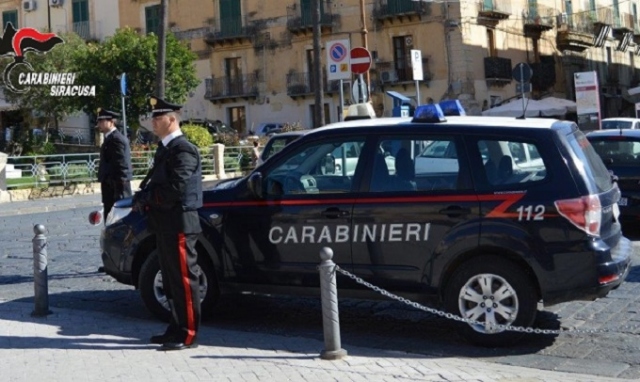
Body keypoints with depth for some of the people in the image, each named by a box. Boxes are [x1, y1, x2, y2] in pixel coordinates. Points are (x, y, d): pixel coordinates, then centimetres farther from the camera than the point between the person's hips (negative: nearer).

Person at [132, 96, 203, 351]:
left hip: (179, 224, -10)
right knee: (171, 280, 15)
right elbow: (155, 182, 20)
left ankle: (188, 335, 1)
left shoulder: (183, 150, -13)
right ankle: (176, 328, 25)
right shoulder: (165, 148, 17)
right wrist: (142, 197, 0)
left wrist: (146, 197, -13)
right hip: (165, 224, 10)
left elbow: (176, 188, -23)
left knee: (183, 280, -4)